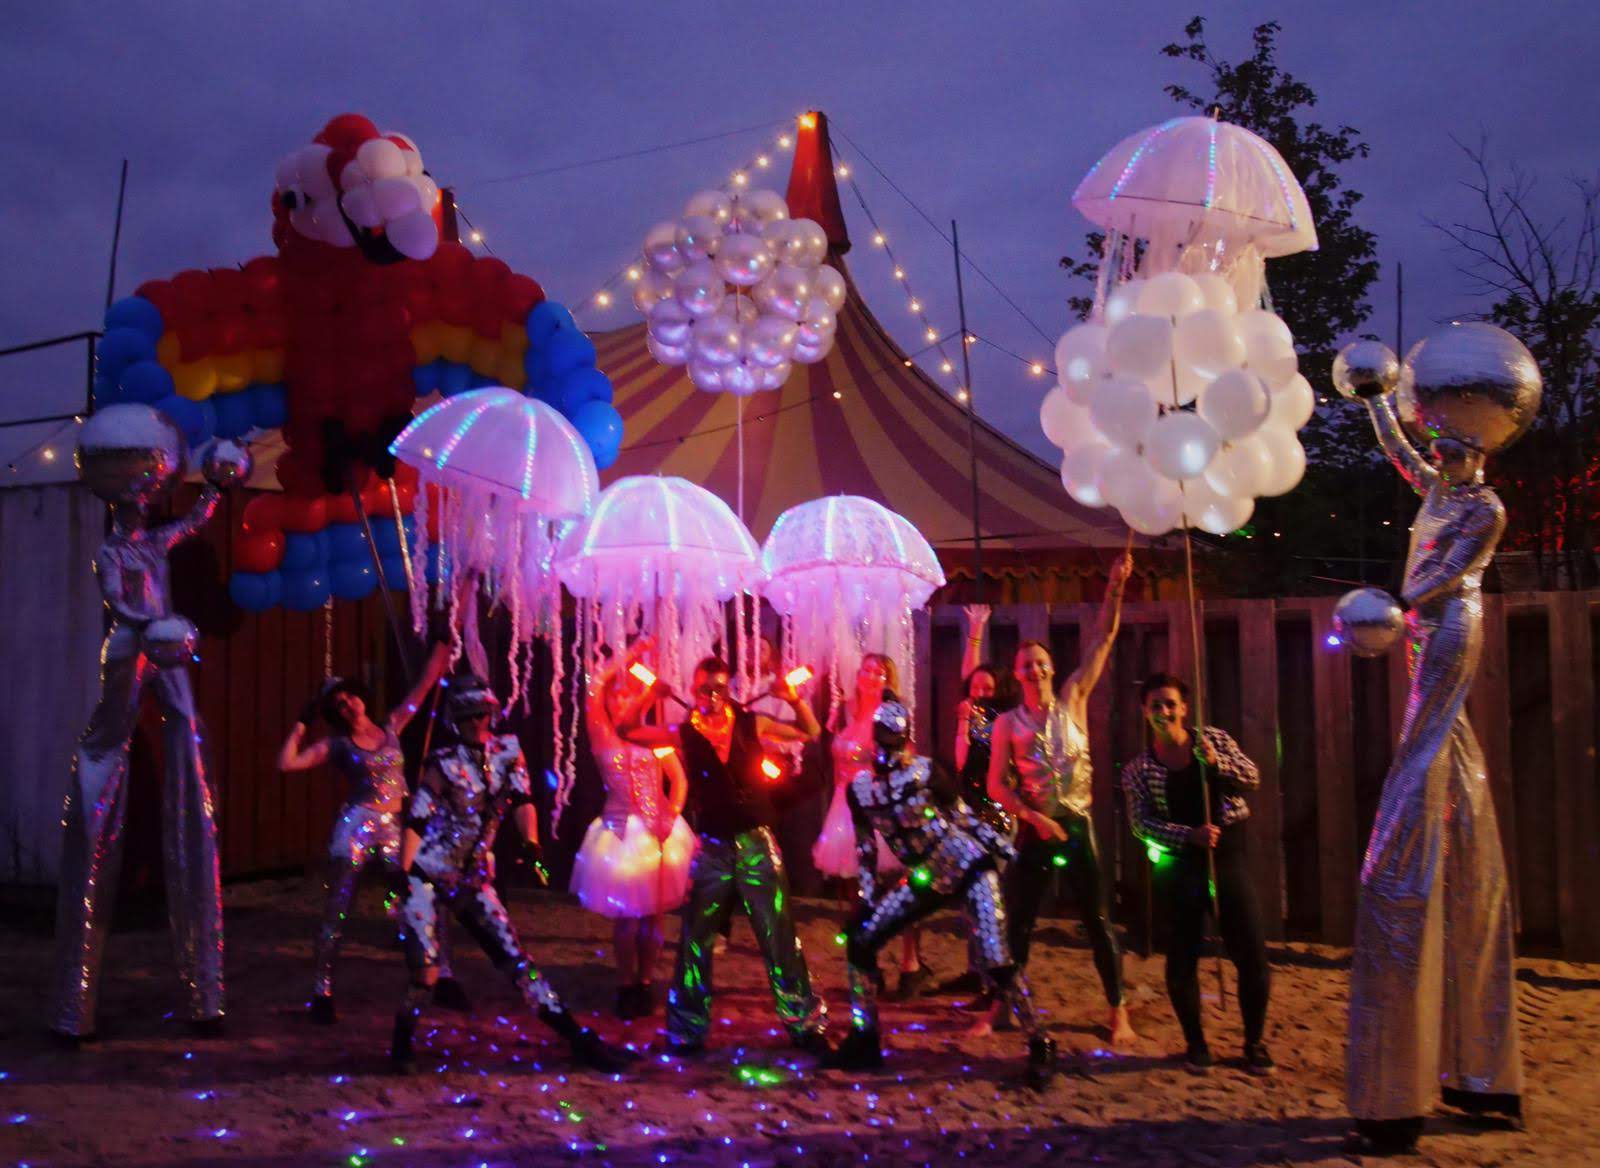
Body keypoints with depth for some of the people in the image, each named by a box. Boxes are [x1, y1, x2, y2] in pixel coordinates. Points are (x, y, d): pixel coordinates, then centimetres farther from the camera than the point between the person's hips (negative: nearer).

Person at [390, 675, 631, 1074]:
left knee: (516, 958, 1)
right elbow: (416, 821, -11)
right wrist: (402, 874, -19)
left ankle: (580, 1040, 1)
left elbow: (521, 800, -5)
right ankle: (402, 1045, 17)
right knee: (425, 970, -8)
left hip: (472, 879, 3)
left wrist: (530, 842, -22)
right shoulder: (444, 764, -8)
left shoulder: (508, 751, 3)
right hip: (428, 877, -3)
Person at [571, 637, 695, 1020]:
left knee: (653, 913, 6)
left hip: (659, 830, 2)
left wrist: (673, 815, -8)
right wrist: (631, 654, -10)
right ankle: (626, 985, 16)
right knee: (626, 915, 1)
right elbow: (595, 686, -13)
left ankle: (646, 983, 19)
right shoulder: (603, 735, 1)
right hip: (622, 830, -2)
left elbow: (679, 779, 7)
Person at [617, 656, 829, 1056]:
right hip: (711, 848, 1)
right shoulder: (683, 733, 0)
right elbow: (626, 731, -1)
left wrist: (793, 699, -10)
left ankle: (804, 1023, 14)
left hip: (756, 843, 0)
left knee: (780, 938, 3)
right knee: (695, 941, 7)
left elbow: (810, 733, 8)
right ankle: (687, 1030, 20)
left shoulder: (751, 723, 0)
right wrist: (648, 698, -17)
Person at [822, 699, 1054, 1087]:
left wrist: (999, 844, -3)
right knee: (860, 937, 0)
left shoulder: (927, 772, -10)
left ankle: (1039, 1045, 3)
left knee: (996, 960, -13)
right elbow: (866, 845, 11)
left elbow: (963, 814, -1)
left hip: (966, 864, -5)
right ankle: (864, 1039, 11)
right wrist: (867, 895, 10)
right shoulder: (860, 787, 2)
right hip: (925, 876, 5)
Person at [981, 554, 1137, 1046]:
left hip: (1078, 826, 0)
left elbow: (1103, 639, -2)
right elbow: (996, 785, -2)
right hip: (1033, 829, 0)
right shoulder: (1007, 723, 2)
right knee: (1017, 921, 4)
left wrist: (1115, 586, -11)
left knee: (1098, 921, 3)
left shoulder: (1073, 699, 3)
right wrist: (1034, 817, -15)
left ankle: (1119, 1012, 11)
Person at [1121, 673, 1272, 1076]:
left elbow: (1252, 779, 0)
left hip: (1227, 854, 1)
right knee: (1182, 958, 2)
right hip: (1180, 865, -1)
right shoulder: (1138, 769, 0)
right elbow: (1142, 824, -8)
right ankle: (1195, 1043, 19)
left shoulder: (1214, 740, 4)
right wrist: (1190, 835, -22)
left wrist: (1216, 762, -17)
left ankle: (1254, 1042, 16)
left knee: (1252, 953, 0)